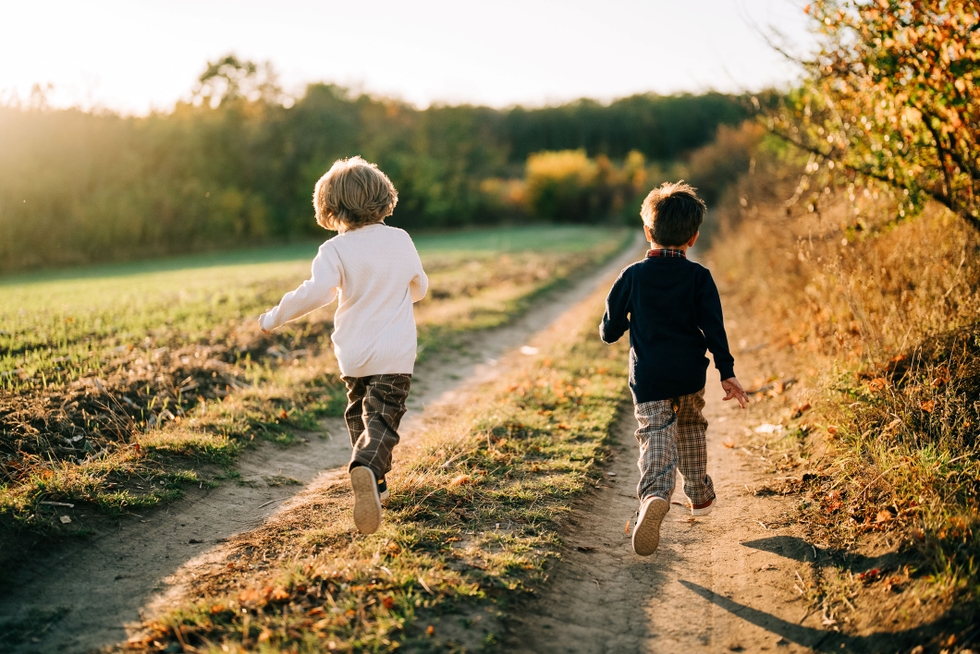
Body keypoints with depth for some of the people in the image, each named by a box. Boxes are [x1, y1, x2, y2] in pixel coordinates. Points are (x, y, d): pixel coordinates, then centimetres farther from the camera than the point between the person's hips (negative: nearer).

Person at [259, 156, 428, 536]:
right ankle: (367, 469, -36)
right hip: (395, 354, 0)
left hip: (352, 354, 0)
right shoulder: (400, 240, 3)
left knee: (359, 416, 23)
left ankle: (375, 485, 31)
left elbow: (317, 291, -23)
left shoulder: (335, 250, -8)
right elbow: (420, 287, 15)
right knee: (381, 422, -7)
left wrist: (275, 318, -11)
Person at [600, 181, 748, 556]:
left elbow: (610, 331, 0)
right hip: (690, 375, 2)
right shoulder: (699, 277, -3)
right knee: (691, 429, 25)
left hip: (648, 378, -2)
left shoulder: (632, 276, -3)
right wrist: (727, 374, -4)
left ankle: (655, 495, -37)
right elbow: (713, 328, -7)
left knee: (656, 438, -9)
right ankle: (699, 495, 35)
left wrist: (620, 327, 24)